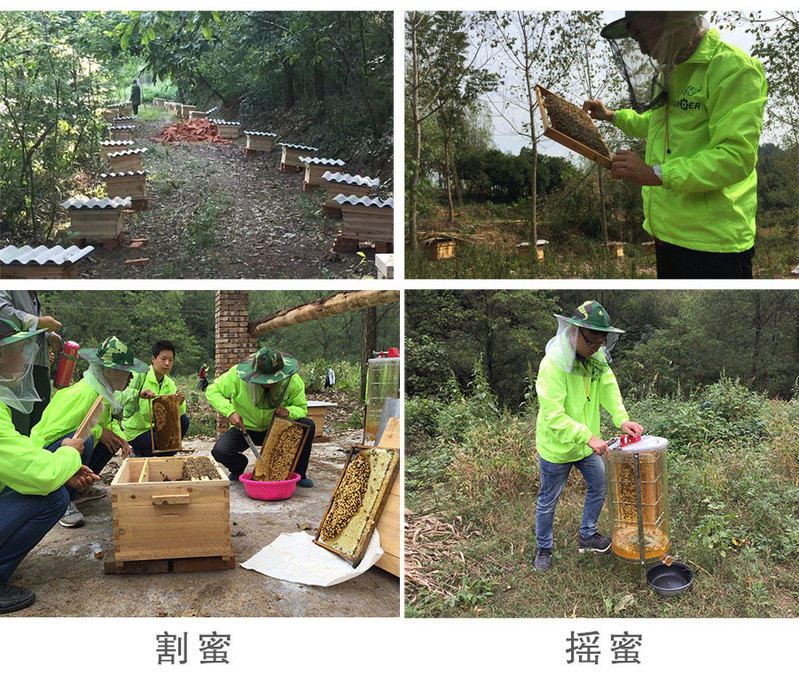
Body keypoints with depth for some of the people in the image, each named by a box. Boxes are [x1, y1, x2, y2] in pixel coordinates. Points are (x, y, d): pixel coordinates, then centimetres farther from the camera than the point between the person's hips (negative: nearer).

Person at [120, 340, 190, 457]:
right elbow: (121, 398, -31)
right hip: (135, 432, -6)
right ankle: (140, 453, 4)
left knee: (183, 420, -14)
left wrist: (180, 403, -27)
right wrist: (139, 394, -49)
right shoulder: (141, 376, -16)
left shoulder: (170, 384, 2)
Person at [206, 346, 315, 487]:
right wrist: (230, 412, -31)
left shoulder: (293, 382, -20)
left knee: (308, 425, -25)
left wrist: (289, 411, -34)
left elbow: (301, 408, -9)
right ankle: (237, 469, 12)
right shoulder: (238, 375, -24)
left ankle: (298, 474, -3)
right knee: (220, 451, -28)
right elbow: (212, 391, -14)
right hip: (245, 428, -1)